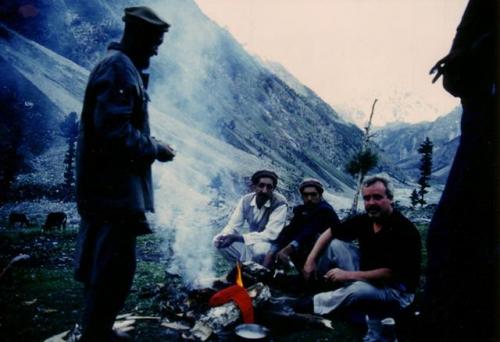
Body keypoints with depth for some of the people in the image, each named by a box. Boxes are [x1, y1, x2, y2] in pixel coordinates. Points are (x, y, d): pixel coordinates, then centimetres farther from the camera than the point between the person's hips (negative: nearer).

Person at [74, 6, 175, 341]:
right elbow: (115, 131, -25)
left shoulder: (120, 66, 18)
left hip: (107, 185, 11)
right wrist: (154, 149, -12)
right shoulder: (120, 68, -15)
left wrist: (150, 145, 10)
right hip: (115, 187, -11)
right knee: (115, 269, -4)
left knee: (101, 265, 19)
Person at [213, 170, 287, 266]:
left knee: (260, 248, -40)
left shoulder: (280, 203, -21)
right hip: (251, 243, 5)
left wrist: (239, 238, -34)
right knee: (218, 241, -17)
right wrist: (221, 236, -28)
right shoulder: (246, 200, -6)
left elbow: (270, 234, -27)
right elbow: (233, 226, -3)